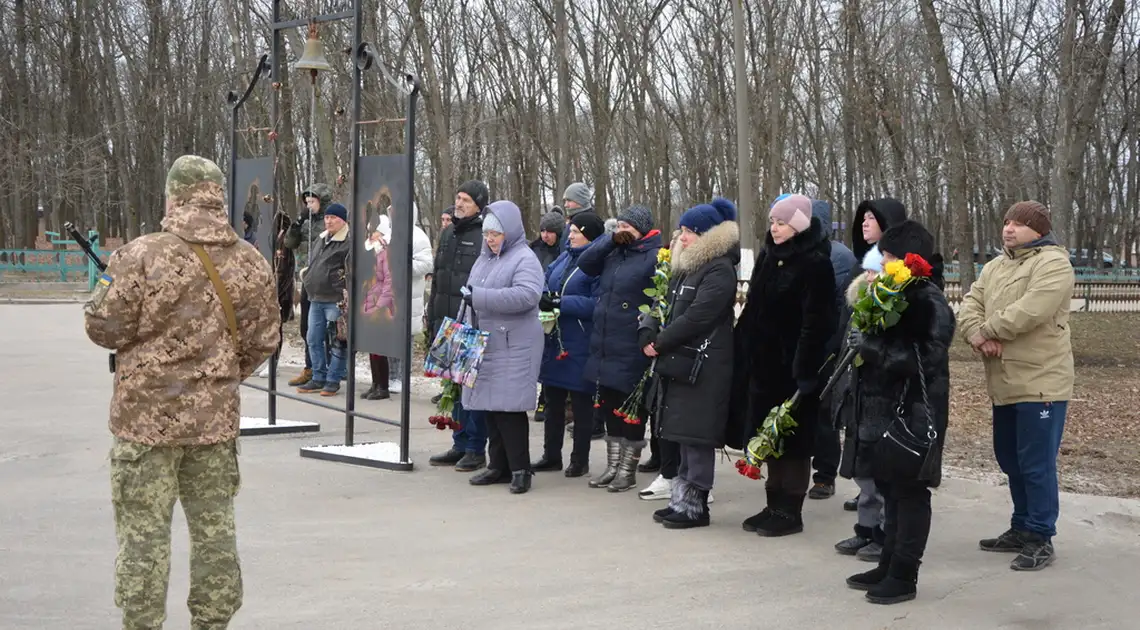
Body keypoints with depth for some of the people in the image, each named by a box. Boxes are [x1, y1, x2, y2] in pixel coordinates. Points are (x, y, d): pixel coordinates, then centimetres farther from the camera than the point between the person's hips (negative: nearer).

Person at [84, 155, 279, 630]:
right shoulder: (252, 263, -1)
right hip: (218, 415, 4)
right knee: (215, 526, 14)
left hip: (147, 415, -4)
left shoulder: (140, 257, -14)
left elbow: (105, 328, -7)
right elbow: (263, 340, 6)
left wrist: (104, 288, 13)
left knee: (144, 531, 5)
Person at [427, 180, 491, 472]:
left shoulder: (487, 236, -10)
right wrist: (432, 317, 18)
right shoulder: (447, 234, 16)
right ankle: (460, 445, 22)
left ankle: (476, 449, 7)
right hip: (447, 325, 8)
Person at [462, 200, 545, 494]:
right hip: (484, 345, 8)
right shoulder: (484, 260, 17)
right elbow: (470, 295, 26)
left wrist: (480, 296, -25)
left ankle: (520, 469, 1)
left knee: (509, 407, -8)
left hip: (513, 348, -8)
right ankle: (498, 466, 19)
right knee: (490, 406, 10)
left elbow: (527, 295, -25)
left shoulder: (524, 259, -8)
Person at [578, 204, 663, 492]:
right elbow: (585, 264, 8)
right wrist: (611, 240, -1)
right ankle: (612, 467, 26)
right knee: (609, 409, 14)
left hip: (632, 352, -8)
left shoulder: (656, 257, -11)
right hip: (604, 349, 8)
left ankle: (628, 471, 16)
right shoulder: (614, 253, 13)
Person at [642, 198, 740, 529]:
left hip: (703, 367, -9)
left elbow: (696, 317, -19)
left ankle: (695, 504, 2)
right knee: (684, 435, 13)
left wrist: (659, 343, -12)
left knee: (696, 435, -5)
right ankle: (683, 497, 20)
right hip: (680, 362, 9)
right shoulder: (687, 268, 18)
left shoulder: (720, 270, -11)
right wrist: (653, 338, 3)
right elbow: (671, 312, 19)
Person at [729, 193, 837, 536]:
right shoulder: (768, 256, 12)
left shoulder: (814, 263, -11)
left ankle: (790, 511, 10)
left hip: (792, 366, -8)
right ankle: (775, 505, 22)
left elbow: (816, 322, -17)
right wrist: (744, 353, 11)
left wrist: (803, 367, -22)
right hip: (763, 362, 8)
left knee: (791, 438, 1)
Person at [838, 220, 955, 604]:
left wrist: (873, 347, -23)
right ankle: (888, 566, 25)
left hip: (912, 414, -9)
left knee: (910, 493, 0)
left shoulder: (930, 303, -13)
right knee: (890, 490, 15)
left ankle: (904, 576, 8)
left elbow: (924, 359, -23)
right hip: (882, 410, 9)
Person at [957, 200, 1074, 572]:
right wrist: (978, 336, -15)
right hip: (1004, 384, 8)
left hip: (1040, 383, -8)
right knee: (1011, 461, 17)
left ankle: (1040, 539, 7)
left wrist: (985, 330, -11)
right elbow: (970, 305, 6)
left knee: (1037, 464, -4)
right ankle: (1022, 529, 30)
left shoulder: (1053, 263, -11)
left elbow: (1029, 311, -24)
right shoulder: (995, 267, 16)